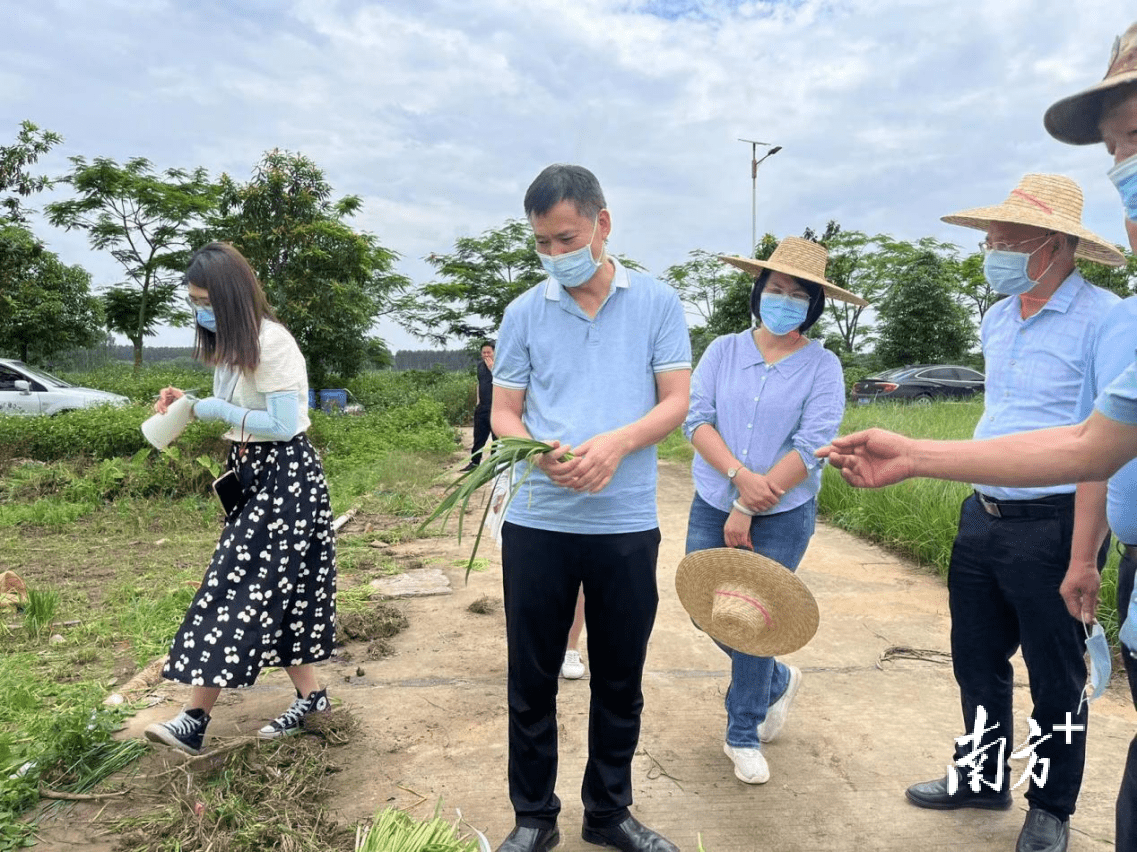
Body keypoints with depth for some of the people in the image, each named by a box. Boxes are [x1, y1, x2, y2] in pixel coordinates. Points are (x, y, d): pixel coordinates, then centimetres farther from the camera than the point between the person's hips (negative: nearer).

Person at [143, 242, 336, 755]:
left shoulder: (271, 343, -18)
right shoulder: (232, 344, 11)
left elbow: (283, 426, -22)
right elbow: (238, 410, 14)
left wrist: (220, 411, -16)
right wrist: (191, 405, 0)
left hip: (285, 476, -9)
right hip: (253, 474, 10)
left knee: (241, 588, -7)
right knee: (271, 591, 11)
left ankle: (195, 719, 0)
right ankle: (309, 694, 22)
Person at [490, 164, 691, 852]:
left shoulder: (657, 302, 2)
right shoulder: (525, 313, 4)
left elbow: (676, 402, -2)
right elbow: (504, 414, 4)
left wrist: (617, 442, -21)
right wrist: (540, 453, -18)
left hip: (627, 524, 0)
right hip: (537, 522, 1)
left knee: (620, 680, 14)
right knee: (532, 680, 10)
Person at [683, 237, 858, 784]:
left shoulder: (822, 366, -5)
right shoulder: (724, 350, 2)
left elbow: (812, 446, -13)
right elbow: (696, 417, -7)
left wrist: (748, 509, -16)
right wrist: (740, 475, -22)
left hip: (782, 518, -3)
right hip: (712, 506, 3)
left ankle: (744, 736, 26)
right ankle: (777, 681, 40)